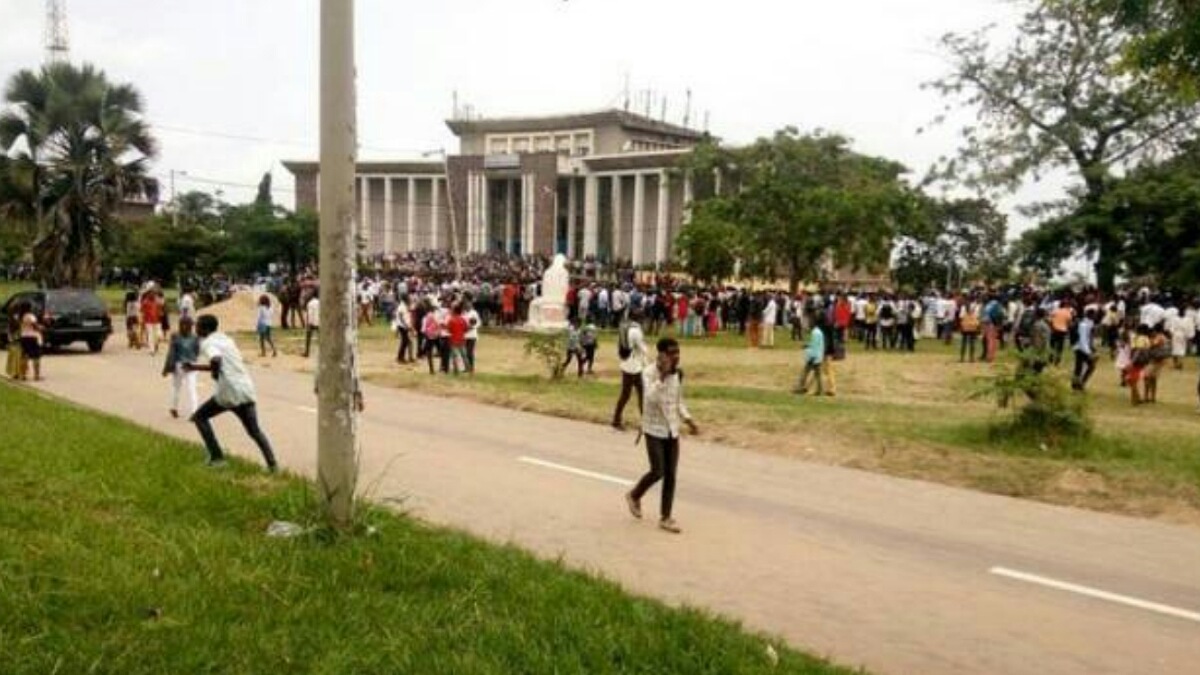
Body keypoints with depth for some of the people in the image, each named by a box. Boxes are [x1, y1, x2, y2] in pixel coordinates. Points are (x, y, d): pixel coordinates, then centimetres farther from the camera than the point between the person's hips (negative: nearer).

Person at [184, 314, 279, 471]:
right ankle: (272, 463, -1)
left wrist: (215, 374, -8)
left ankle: (216, 458, 12)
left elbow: (216, 360, -28)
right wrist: (194, 367, 35)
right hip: (247, 389, 6)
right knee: (255, 431, 13)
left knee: (200, 417, 17)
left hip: (229, 393, -6)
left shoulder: (207, 343, -4)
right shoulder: (225, 339, 20)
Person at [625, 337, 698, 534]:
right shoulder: (649, 373, -16)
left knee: (671, 475, 5)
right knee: (658, 472, -6)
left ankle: (665, 518, 14)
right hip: (654, 430, -6)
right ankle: (634, 496, 23)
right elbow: (651, 398, -32)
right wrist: (662, 375, -36)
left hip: (672, 430, 6)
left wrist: (688, 419, 5)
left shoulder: (678, 373, 4)